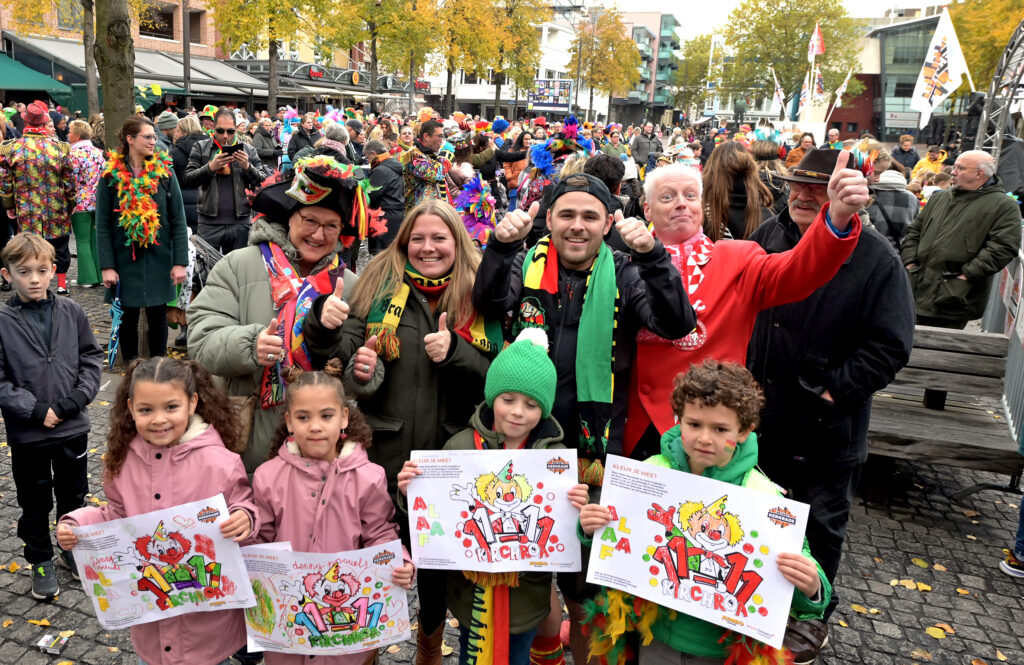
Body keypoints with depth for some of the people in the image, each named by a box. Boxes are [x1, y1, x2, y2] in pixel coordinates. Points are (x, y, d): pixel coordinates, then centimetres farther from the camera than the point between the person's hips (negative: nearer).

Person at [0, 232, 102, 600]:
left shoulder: (72, 312, -4)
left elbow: (92, 359, 1)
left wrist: (75, 400, -11)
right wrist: (36, 411, -16)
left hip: (73, 428, 2)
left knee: (73, 494, 18)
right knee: (35, 501, 14)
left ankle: (72, 549, 40)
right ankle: (41, 562, 32)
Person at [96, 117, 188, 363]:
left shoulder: (164, 172, 0)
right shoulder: (111, 176, -1)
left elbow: (178, 221, 0)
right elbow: (102, 226, -1)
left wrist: (180, 261, -5)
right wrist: (107, 266, -7)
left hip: (159, 259, 1)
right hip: (125, 260, 0)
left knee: (157, 316, 9)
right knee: (128, 317, 9)